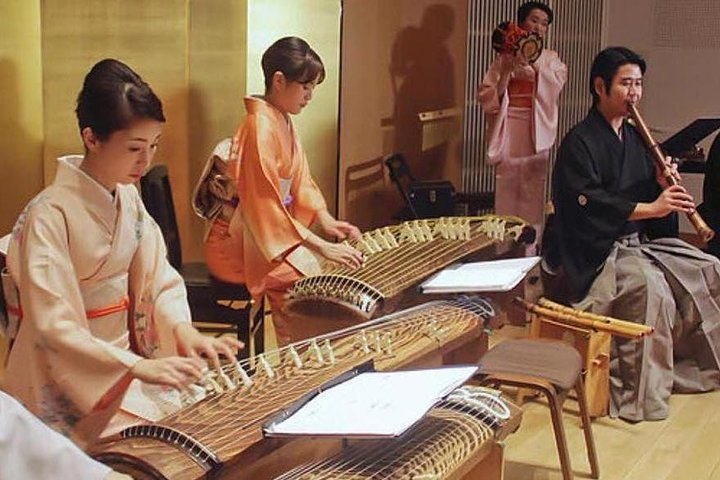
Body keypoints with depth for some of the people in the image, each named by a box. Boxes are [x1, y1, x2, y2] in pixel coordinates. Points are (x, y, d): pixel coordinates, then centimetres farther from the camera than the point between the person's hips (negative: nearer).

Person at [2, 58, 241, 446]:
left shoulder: (127, 197, 2)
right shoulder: (50, 215, -21)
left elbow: (158, 277, 5)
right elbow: (53, 327, -25)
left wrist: (182, 328, -15)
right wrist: (137, 367, -33)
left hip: (126, 352, 7)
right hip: (72, 376, -7)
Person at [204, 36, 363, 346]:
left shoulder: (283, 121, 9)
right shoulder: (260, 127, -22)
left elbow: (300, 180, 15)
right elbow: (264, 205, -27)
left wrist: (326, 221, -3)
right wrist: (321, 247, -30)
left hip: (270, 233, 10)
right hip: (237, 245, -10)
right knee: (312, 278, -20)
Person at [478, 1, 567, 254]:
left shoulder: (550, 58, 10)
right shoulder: (504, 58, 9)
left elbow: (557, 82, -11)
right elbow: (486, 98, 3)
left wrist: (531, 62, -21)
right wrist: (506, 73, -10)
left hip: (535, 135, 0)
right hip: (507, 133, 0)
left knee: (533, 193, -3)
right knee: (505, 195, 0)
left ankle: (529, 251, 3)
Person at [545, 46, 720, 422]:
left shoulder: (634, 138, 16)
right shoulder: (579, 141, -9)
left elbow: (646, 193, 17)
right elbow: (588, 201, -22)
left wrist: (663, 185, -7)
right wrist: (650, 207, -27)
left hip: (641, 241, 8)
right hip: (596, 252, -8)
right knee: (649, 283, -33)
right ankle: (639, 396, -28)